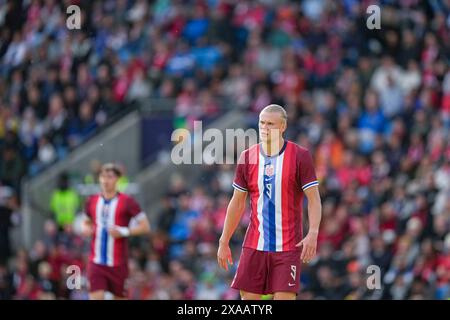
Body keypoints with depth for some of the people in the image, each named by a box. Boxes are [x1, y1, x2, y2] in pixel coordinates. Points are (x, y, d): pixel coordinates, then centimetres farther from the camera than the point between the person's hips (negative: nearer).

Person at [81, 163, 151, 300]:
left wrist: (123, 232, -20)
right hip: (96, 262, 2)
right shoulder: (92, 201, 7)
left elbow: (145, 226, -7)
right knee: (96, 297, -11)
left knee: (120, 297, 9)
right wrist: (86, 229, 1)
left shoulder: (127, 202, -6)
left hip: (118, 263, -2)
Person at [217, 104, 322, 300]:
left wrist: (313, 233, -22)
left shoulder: (300, 156, -5)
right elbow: (237, 203, 12)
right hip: (254, 245, 3)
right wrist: (224, 242, 10)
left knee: (285, 298, -9)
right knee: (248, 298, 1)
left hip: (287, 246, -3)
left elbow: (314, 198, -7)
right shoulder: (248, 157, 6)